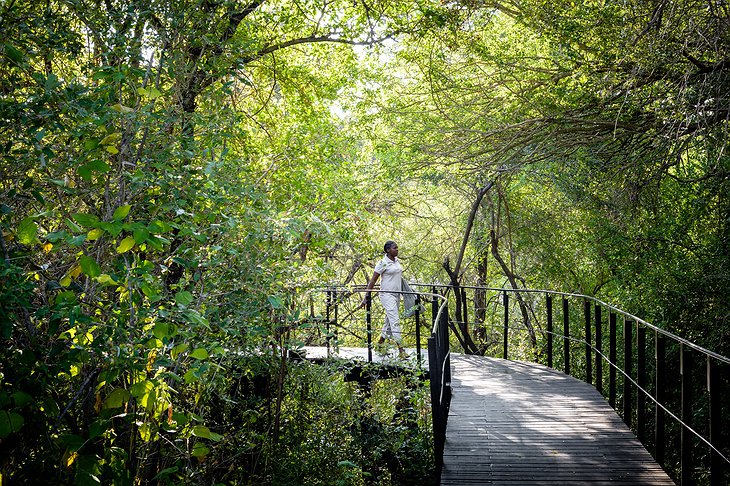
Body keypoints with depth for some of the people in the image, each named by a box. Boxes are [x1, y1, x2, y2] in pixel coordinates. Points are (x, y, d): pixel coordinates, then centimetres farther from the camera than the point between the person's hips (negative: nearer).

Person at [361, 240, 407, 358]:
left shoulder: (397, 261, 9)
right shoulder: (383, 263, -13)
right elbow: (373, 281, -12)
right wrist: (366, 297, -14)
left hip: (397, 294, 8)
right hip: (387, 294, -8)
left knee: (389, 321, 14)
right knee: (395, 321, -12)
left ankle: (380, 344, 28)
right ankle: (401, 350, -14)